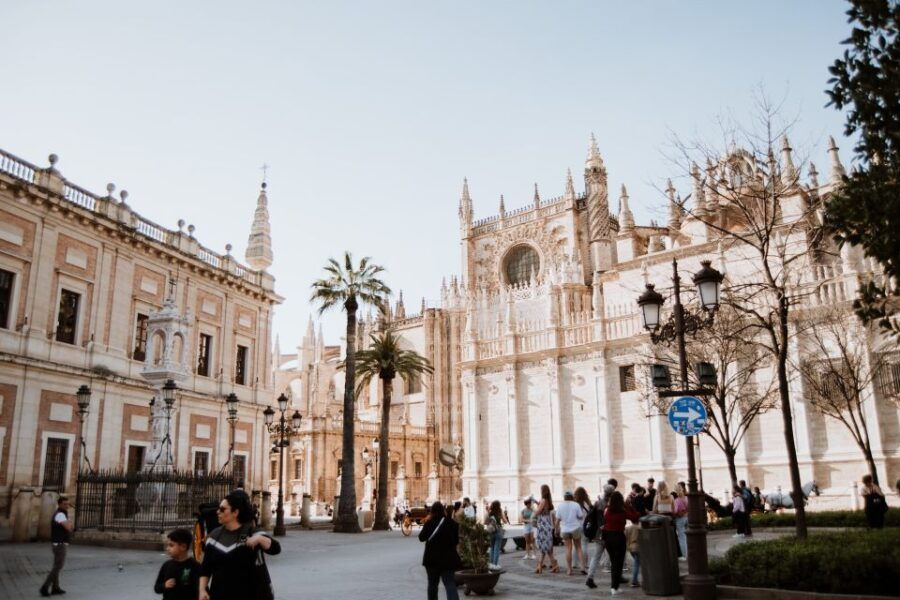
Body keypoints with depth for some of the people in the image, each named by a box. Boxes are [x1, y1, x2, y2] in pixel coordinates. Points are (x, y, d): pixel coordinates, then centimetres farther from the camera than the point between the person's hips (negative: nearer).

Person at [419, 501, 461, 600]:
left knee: (432, 584, 17)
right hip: (447, 559, 0)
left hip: (432, 558, 0)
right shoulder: (452, 523, -3)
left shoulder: (429, 523, -9)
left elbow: (421, 537, 3)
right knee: (450, 584, -4)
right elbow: (456, 541, 6)